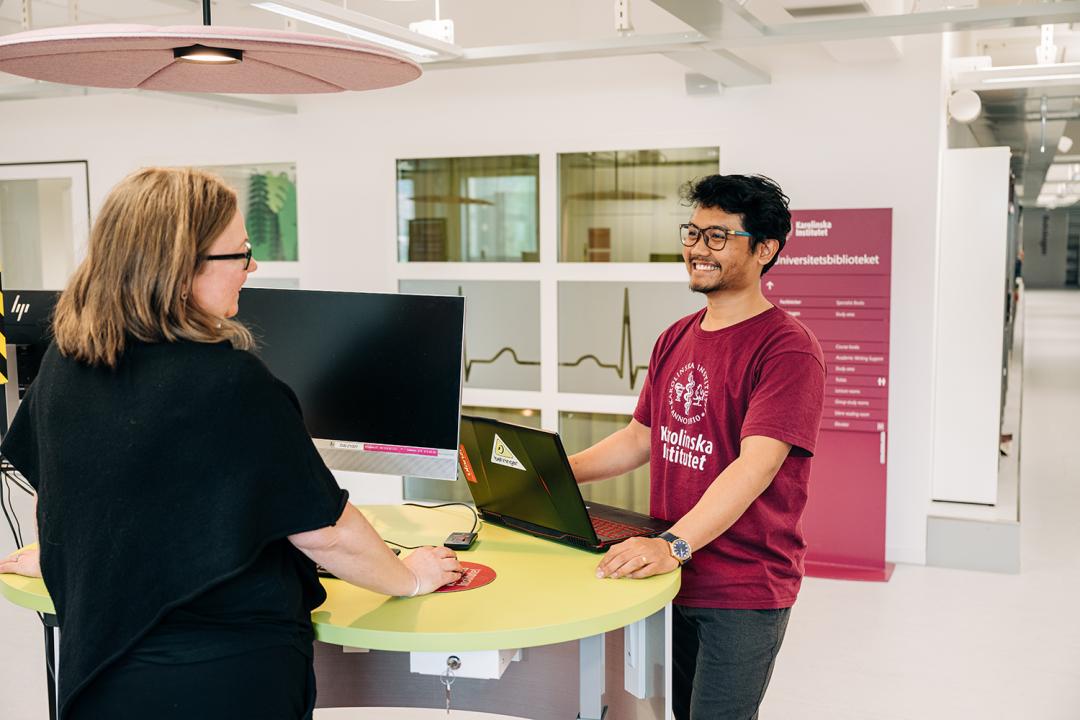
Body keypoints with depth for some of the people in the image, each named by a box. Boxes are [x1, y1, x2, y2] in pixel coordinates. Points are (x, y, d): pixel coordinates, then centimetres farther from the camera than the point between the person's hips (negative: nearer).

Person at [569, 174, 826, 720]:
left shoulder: (786, 349, -16)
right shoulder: (675, 340, 9)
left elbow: (756, 466, -27)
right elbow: (641, 437, 16)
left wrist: (675, 544, -37)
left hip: (743, 591, -7)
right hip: (673, 576, 7)